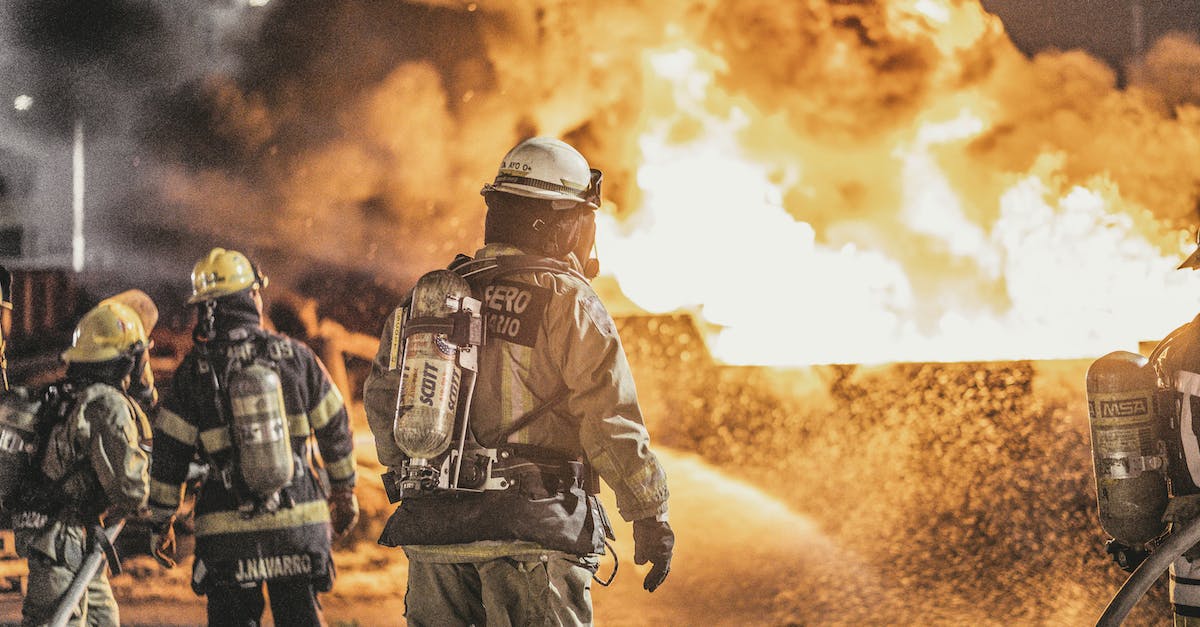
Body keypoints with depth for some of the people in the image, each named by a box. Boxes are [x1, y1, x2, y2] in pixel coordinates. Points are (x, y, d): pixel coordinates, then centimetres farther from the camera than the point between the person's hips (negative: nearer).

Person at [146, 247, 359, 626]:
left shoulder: (194, 372, -5)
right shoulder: (294, 356, -1)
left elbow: (168, 456, -2)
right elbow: (335, 428, 8)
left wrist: (161, 523, 9)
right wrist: (344, 491, 21)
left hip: (229, 532, -1)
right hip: (300, 521, 2)